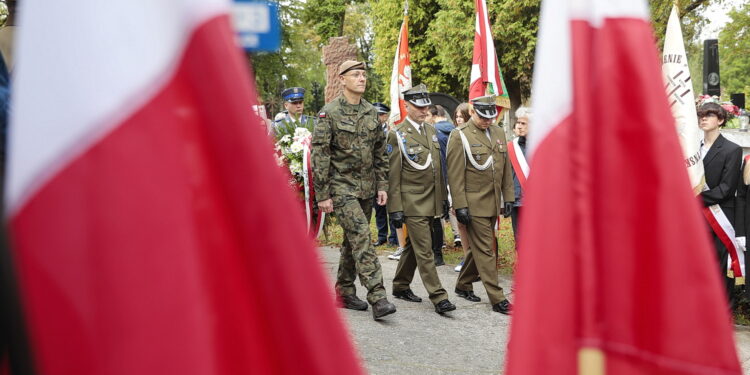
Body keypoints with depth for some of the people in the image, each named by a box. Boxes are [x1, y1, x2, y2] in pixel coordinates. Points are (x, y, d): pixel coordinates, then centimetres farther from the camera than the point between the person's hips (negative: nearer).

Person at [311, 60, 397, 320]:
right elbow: (319, 155, -11)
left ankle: (344, 292, 24)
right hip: (342, 187, -6)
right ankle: (377, 298, -19)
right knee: (361, 237, -15)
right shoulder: (329, 113, -9)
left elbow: (380, 152, 15)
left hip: (366, 188, 6)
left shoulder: (371, 112, 9)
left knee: (353, 240, 13)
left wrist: (382, 185, 9)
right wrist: (322, 195, -13)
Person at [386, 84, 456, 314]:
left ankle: (401, 286, 29)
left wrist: (443, 196, 16)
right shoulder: (397, 135, -7)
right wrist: (395, 208, -13)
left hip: (431, 201, 7)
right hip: (412, 203, -7)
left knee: (414, 246, 16)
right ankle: (438, 297, -8)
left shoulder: (431, 130, 13)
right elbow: (393, 175, -9)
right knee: (424, 251, -8)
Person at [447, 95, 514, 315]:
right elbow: (455, 175, -11)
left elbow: (506, 169, 16)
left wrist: (508, 198, 11)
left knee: (478, 248, 16)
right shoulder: (459, 136, -8)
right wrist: (460, 206, -15)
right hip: (473, 204, -7)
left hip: (493, 204, 7)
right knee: (485, 250, -5)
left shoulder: (498, 133, 12)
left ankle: (463, 286, 33)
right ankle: (497, 299, -3)